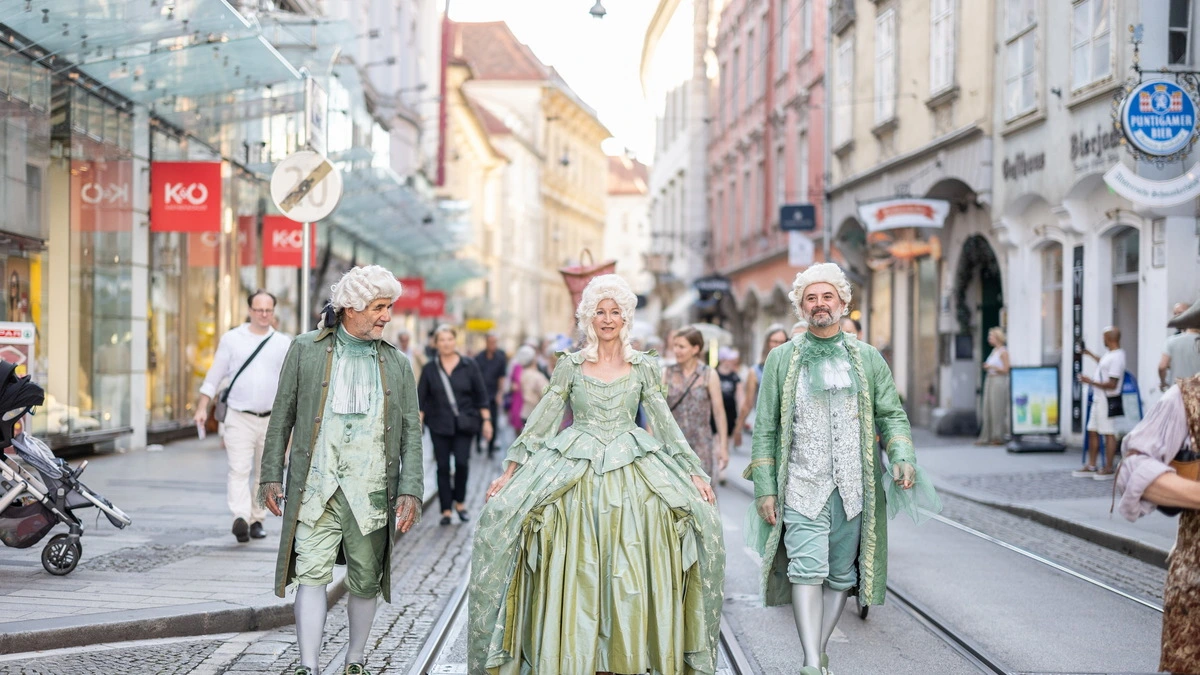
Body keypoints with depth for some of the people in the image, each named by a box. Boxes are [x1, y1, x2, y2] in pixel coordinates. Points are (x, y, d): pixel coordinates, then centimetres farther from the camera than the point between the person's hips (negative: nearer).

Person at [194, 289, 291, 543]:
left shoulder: (283, 343, 8)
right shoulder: (231, 339, 4)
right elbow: (214, 376, 6)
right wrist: (202, 408, 0)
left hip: (271, 418, 2)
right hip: (239, 417, -2)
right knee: (239, 470, -15)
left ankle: (257, 520, 19)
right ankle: (240, 518, -27)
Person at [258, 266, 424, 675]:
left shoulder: (397, 364, 8)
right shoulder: (306, 350, 4)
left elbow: (411, 431, 6)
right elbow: (282, 416, 8)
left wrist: (410, 491, -4)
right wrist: (271, 475, 4)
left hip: (371, 492, 2)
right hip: (315, 488, -2)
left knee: (366, 582, 9)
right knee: (312, 574, -9)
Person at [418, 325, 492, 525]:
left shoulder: (469, 365, 1)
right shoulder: (430, 369, 3)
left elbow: (481, 395, 5)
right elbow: (421, 399, 4)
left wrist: (486, 421, 1)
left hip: (464, 424, -1)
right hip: (439, 425, 1)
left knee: (462, 462, -11)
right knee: (443, 467, 1)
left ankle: (460, 502, 11)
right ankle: (446, 510, 8)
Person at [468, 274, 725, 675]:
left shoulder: (643, 367, 6)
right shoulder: (570, 365, 4)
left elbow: (665, 424, 7)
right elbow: (542, 420, 5)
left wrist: (693, 473, 1)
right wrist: (511, 471, 0)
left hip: (632, 474, 1)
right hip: (574, 473, 0)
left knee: (629, 577, -7)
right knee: (575, 576, -8)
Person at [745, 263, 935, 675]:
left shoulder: (868, 358, 11)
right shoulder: (782, 359, 8)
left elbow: (892, 416, 10)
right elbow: (765, 428, 7)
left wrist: (902, 457, -10)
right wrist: (765, 488, 0)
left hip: (854, 487, 2)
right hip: (802, 486, -2)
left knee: (842, 575, 6)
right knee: (807, 570, -16)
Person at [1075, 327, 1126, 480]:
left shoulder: (1116, 358, -20)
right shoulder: (1109, 354, 11)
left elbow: (1112, 384, -23)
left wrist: (1091, 382, -20)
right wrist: (1090, 354, 46)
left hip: (1107, 401, -11)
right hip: (1098, 399, 11)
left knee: (1109, 434, -4)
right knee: (1092, 432, 13)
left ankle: (1108, 469, 1)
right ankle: (1091, 466, 20)